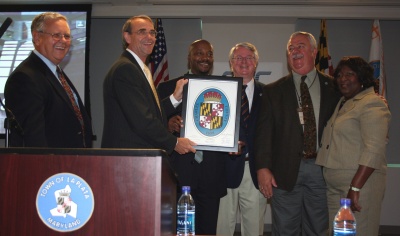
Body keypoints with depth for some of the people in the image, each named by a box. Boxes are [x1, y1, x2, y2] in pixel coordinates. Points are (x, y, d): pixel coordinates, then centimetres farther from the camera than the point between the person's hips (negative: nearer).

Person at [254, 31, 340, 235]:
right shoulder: (273, 91, 6)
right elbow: (263, 131, 0)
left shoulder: (333, 88, 7)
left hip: (321, 170, 1)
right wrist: (263, 167, -10)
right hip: (285, 170, 0)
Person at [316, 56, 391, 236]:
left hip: (360, 182, -7)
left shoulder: (372, 104, -9)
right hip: (334, 185, 8)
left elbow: (374, 151, -18)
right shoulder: (342, 103, 17)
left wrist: (355, 188, -22)